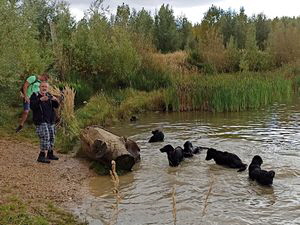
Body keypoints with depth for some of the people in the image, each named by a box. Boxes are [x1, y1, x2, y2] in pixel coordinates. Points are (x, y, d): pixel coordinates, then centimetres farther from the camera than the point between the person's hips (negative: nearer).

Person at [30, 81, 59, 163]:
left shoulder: (49, 95, 13)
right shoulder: (35, 95, -4)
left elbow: (56, 106, 6)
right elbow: (32, 106, -19)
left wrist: (55, 100, -16)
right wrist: (40, 100, -32)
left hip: (50, 120, 7)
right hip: (40, 121, -6)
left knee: (52, 137, 11)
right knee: (45, 137, -15)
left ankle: (50, 154, 25)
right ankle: (41, 156, -10)